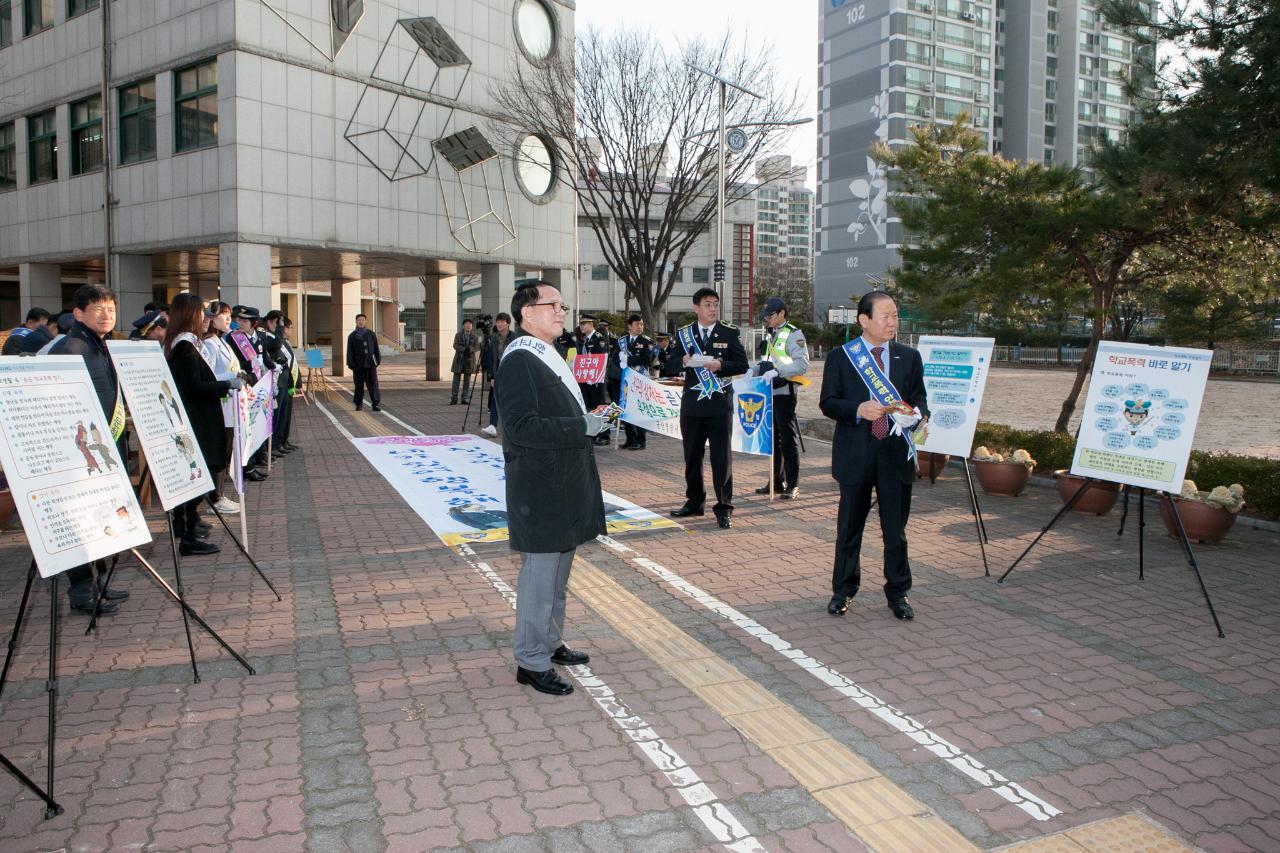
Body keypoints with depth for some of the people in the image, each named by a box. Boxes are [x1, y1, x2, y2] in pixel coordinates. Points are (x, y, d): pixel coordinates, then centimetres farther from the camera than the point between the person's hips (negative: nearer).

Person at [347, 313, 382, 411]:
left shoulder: (371, 334, 8)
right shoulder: (352, 336, 4)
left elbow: (376, 348, 10)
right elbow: (350, 351, 1)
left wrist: (378, 360, 6)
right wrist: (351, 364, -6)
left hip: (370, 364, 0)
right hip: (358, 365, 0)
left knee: (373, 384, -6)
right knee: (359, 385, 7)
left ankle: (376, 404, -6)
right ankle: (359, 404, 18)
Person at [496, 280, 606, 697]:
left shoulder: (550, 357, 15)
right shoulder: (519, 360, -16)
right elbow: (520, 427, -26)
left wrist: (590, 418, 9)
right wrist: (581, 426, -25)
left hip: (563, 485, 10)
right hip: (540, 490, -10)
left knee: (557, 571, 19)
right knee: (540, 572, -1)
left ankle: (550, 642, 33)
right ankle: (532, 661, 12)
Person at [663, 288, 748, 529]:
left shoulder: (729, 333, 2)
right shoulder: (684, 334, 8)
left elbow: (742, 364, -1)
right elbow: (671, 367, 6)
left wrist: (721, 365, -19)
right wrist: (684, 362, -16)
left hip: (720, 405, -3)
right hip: (691, 405, 3)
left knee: (721, 457, -2)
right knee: (692, 457, 11)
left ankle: (724, 508, 4)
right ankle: (694, 502, 25)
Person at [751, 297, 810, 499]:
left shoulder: (793, 335, -9)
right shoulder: (768, 335, 16)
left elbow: (802, 364, -18)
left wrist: (778, 372, -27)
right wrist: (754, 369, 5)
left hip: (784, 393, -8)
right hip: (767, 392, 8)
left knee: (787, 439, -3)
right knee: (772, 439, 13)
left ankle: (792, 485, 4)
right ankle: (776, 482, 22)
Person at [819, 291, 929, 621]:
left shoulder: (909, 357, 7)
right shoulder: (840, 358, 1)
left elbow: (920, 400, 10)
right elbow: (827, 403, -2)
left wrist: (916, 413, -13)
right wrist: (858, 409, -20)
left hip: (897, 452, 2)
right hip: (856, 455, -1)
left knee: (895, 528, 8)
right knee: (849, 527, 10)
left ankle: (897, 593, 22)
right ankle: (843, 590, 24)